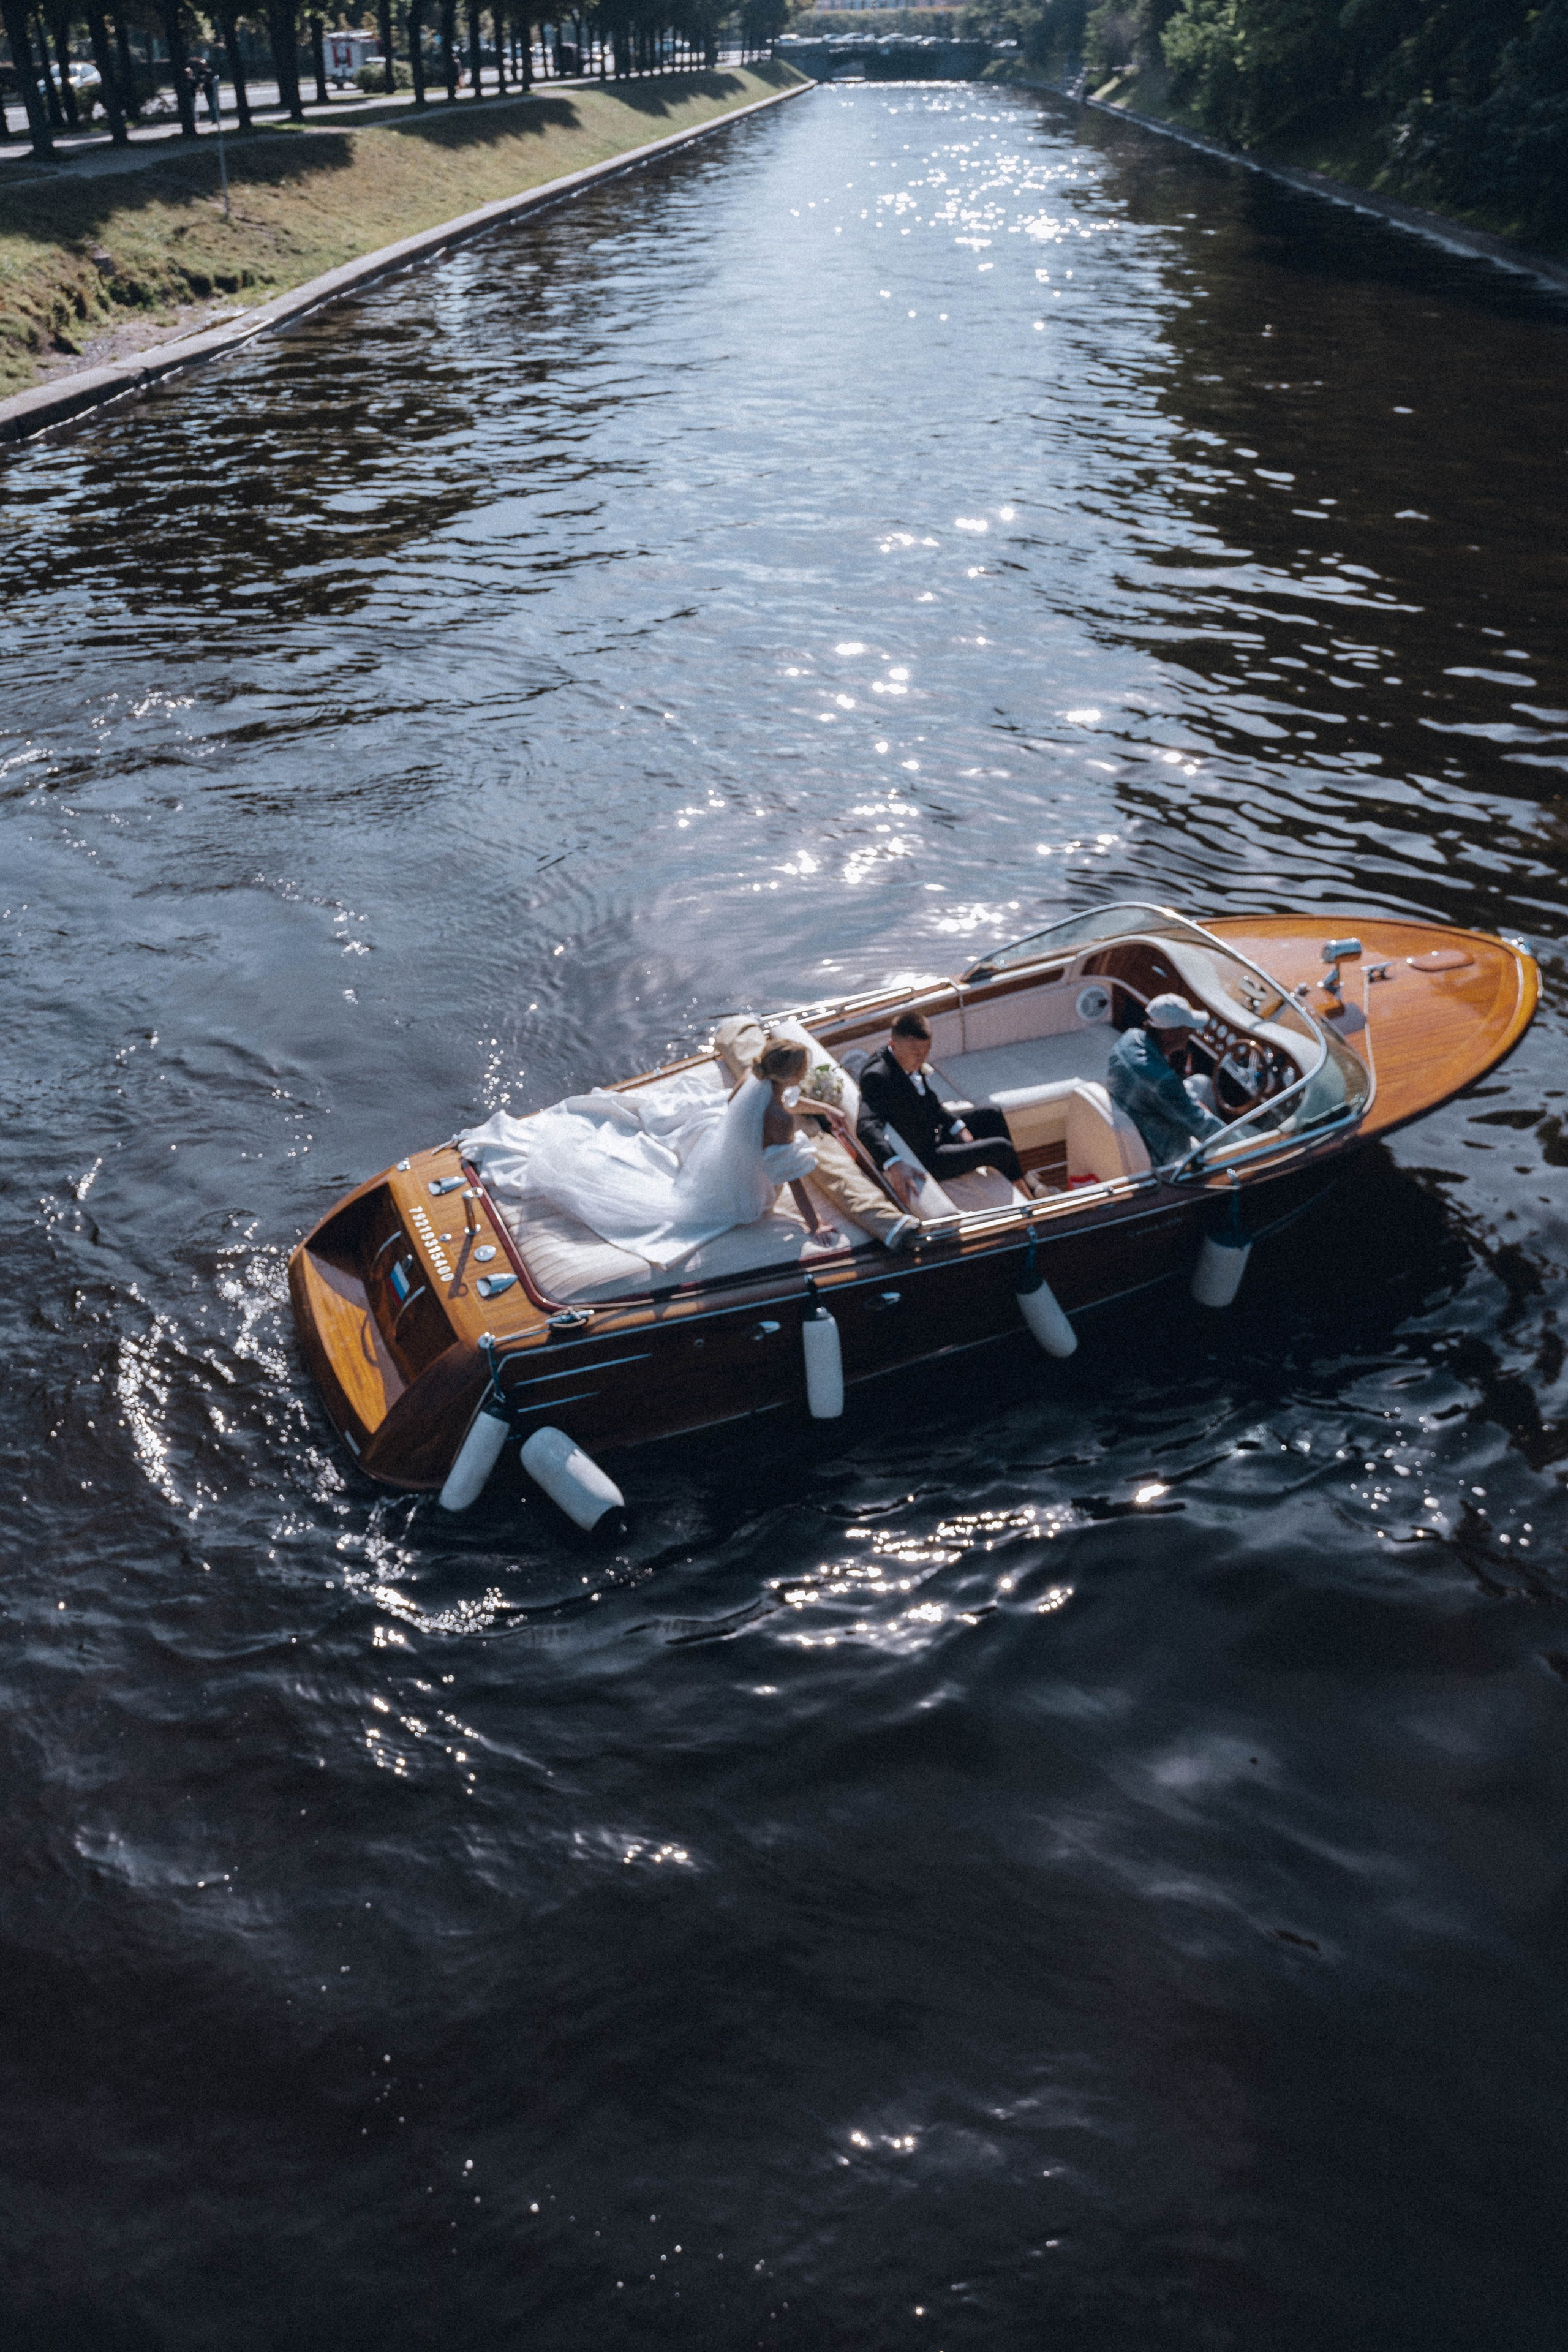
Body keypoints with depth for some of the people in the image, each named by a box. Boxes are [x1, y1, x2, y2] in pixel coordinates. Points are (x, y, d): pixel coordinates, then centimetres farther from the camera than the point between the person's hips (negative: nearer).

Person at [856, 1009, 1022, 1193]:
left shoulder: (910, 1061, -4)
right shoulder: (877, 1076, -32)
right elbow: (866, 1127, -45)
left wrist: (959, 1128, 0)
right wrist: (891, 1165, -58)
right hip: (922, 1160, -10)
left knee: (993, 1117, 20)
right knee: (1001, 1149, -6)